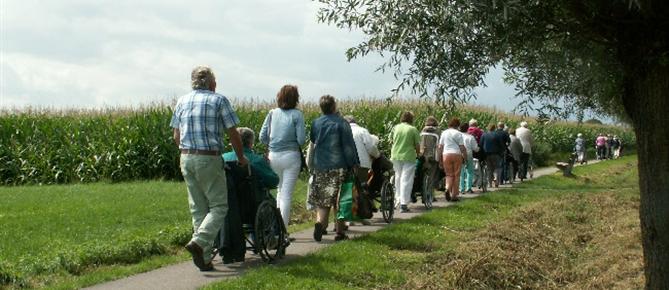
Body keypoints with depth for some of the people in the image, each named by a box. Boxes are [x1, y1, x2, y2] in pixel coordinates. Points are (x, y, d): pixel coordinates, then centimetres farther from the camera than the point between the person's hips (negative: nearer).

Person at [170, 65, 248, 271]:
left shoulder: (182, 101, 12)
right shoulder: (219, 100, -2)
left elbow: (176, 136, 13)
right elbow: (233, 134, -2)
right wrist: (241, 158, 11)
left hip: (186, 159, 6)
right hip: (209, 158, -5)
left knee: (198, 208, 11)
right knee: (218, 206, 1)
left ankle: (205, 257, 10)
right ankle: (198, 242, -21)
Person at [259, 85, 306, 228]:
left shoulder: (272, 113, 4)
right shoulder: (297, 115, -6)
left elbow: (262, 137, 3)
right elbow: (301, 139, -11)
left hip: (273, 156, 4)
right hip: (290, 156, -4)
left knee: (280, 190, 21)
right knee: (287, 194, 0)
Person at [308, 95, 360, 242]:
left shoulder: (316, 123, 4)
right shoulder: (342, 123, -9)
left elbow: (313, 141, 18)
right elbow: (349, 146, -7)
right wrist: (353, 164, -1)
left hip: (319, 165, 3)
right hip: (339, 166, -3)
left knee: (321, 198, 7)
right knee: (339, 199, 5)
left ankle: (320, 222, -18)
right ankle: (340, 231, 8)